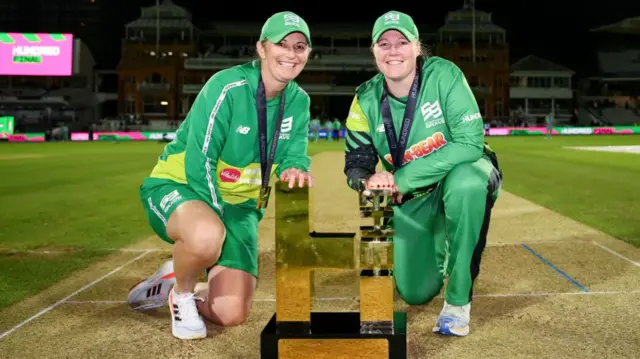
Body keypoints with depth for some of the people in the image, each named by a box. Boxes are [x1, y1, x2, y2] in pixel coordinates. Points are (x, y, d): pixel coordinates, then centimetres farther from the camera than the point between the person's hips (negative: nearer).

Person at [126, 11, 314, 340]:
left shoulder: (299, 101, 0)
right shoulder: (229, 87, -21)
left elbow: (293, 154, -6)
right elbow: (199, 162, -22)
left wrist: (294, 170, -30)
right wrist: (218, 222, -22)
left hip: (238, 205, 6)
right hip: (178, 186, -5)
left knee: (231, 314, -4)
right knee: (207, 235, -44)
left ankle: (174, 283, 29)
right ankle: (181, 293, -7)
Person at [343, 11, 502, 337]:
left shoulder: (443, 75, -21)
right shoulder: (366, 101, -9)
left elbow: (470, 142, -30)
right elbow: (356, 164, -6)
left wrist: (400, 178, -33)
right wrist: (367, 182, -32)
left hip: (465, 174, -3)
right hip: (412, 197, 4)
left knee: (466, 181, -41)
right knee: (415, 293, 0)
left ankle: (459, 300, -22)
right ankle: (439, 247, 38)